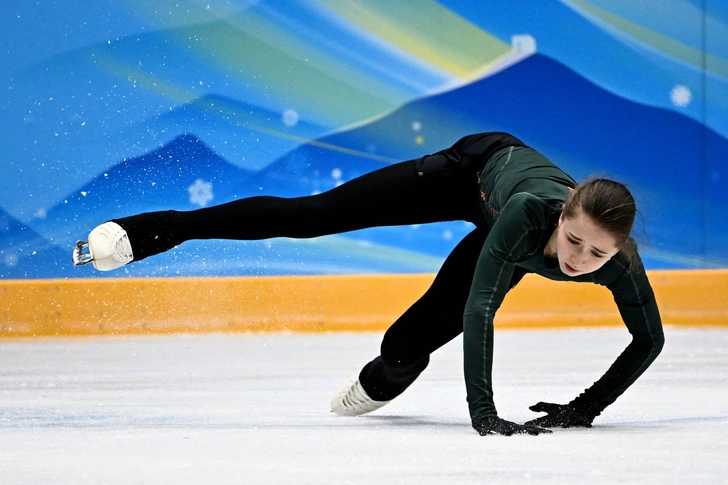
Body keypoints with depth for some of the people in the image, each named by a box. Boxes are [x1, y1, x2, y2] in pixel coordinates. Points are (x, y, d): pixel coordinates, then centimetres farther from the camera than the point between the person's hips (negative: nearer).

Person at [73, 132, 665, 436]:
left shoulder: (619, 264, -39)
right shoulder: (530, 212, -48)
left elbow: (650, 340, -22)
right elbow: (479, 309, -49)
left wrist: (586, 408, -27)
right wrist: (481, 410, -55)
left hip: (497, 230, 3)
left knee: (413, 342, 11)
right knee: (311, 214, -3)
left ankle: (378, 382, 52)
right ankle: (149, 231, 7)